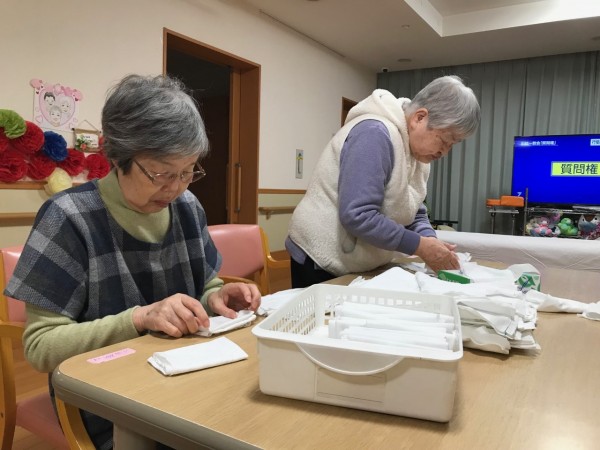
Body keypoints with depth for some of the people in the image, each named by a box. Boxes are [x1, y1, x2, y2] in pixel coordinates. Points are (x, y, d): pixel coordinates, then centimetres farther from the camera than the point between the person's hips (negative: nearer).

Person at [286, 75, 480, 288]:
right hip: (323, 263, -8)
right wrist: (420, 246, -23)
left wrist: (431, 242, -10)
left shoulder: (418, 151, 4)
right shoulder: (375, 133, -24)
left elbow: (414, 213, 10)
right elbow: (357, 216, -31)